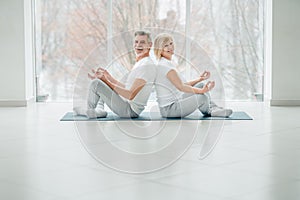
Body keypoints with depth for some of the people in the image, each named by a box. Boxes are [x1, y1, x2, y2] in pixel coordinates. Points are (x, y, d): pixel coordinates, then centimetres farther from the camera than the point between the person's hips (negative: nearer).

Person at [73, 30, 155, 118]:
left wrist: (106, 81, -22)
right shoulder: (139, 63, 14)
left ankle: (89, 110, 6)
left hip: (130, 110, -11)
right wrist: (109, 77, 12)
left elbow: (130, 95, -25)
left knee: (96, 83, -16)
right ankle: (99, 109, 7)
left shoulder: (146, 65, -19)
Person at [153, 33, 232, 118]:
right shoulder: (165, 65, -18)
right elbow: (181, 87, -24)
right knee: (202, 97, -24)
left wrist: (199, 79, 8)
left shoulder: (167, 63, 15)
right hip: (168, 109, -11)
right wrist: (201, 91, -28)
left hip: (175, 101, 11)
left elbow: (182, 85, 15)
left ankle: (213, 108, 3)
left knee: (201, 85, 12)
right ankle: (209, 112, 8)